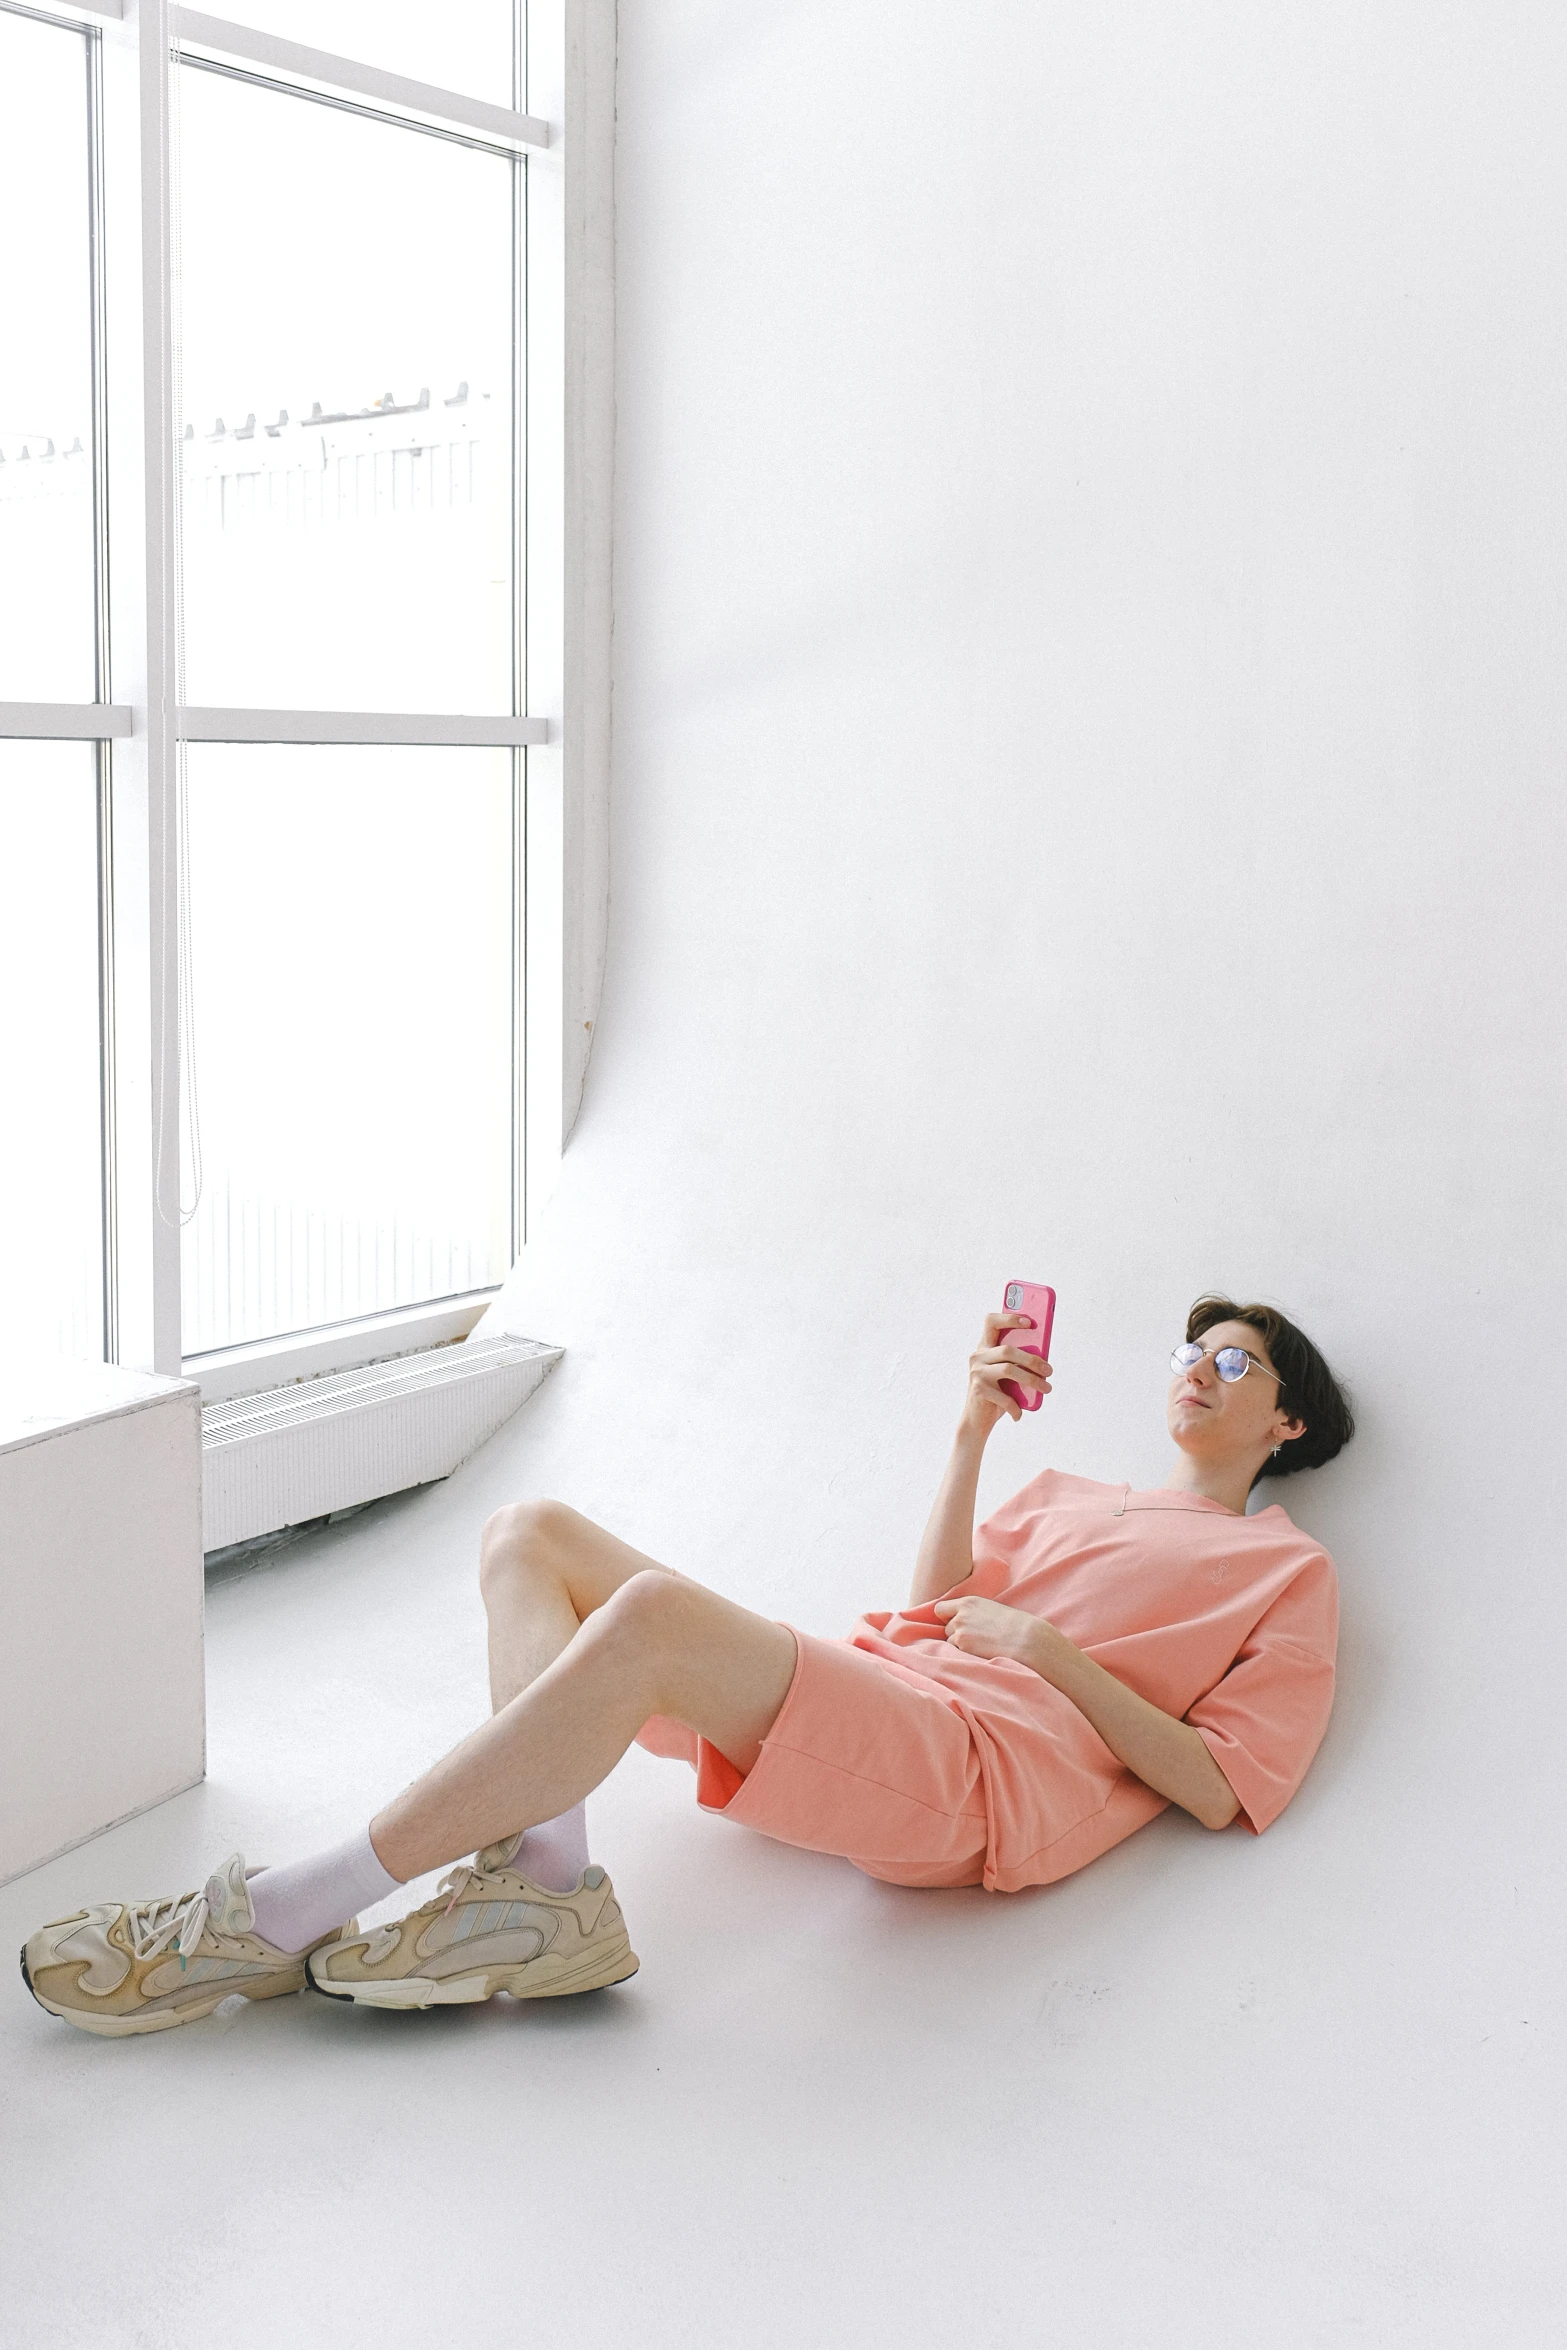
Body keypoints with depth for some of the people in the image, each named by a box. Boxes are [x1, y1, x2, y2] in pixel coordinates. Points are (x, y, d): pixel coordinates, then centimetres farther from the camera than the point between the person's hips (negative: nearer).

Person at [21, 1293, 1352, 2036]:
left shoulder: (1286, 1570, 16)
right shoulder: (1071, 1494, 34)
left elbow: (1224, 1790, 3)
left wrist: (1054, 1651, -6)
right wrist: (975, 1434, 16)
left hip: (991, 1768, -8)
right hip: (880, 1690, 8)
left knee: (651, 1616, -33)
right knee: (533, 1534, -6)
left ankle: (281, 1920, -28)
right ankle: (543, 1878, -27)